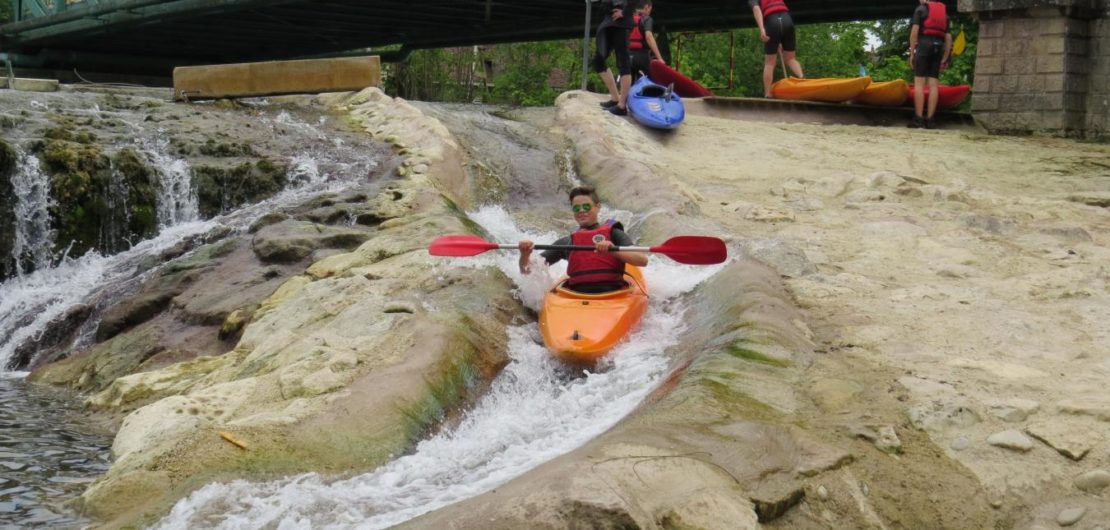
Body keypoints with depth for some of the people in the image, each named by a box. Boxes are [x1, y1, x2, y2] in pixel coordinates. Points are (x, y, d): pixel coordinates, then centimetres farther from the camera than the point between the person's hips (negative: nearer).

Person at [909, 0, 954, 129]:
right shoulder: (944, 13, 22)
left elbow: (914, 31, -4)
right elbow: (948, 37, 14)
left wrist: (912, 53, -3)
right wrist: (945, 59, 14)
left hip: (923, 44, -4)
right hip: (939, 47, 4)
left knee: (919, 82, -6)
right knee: (934, 84, 1)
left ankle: (918, 119, -13)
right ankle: (929, 119, -3)